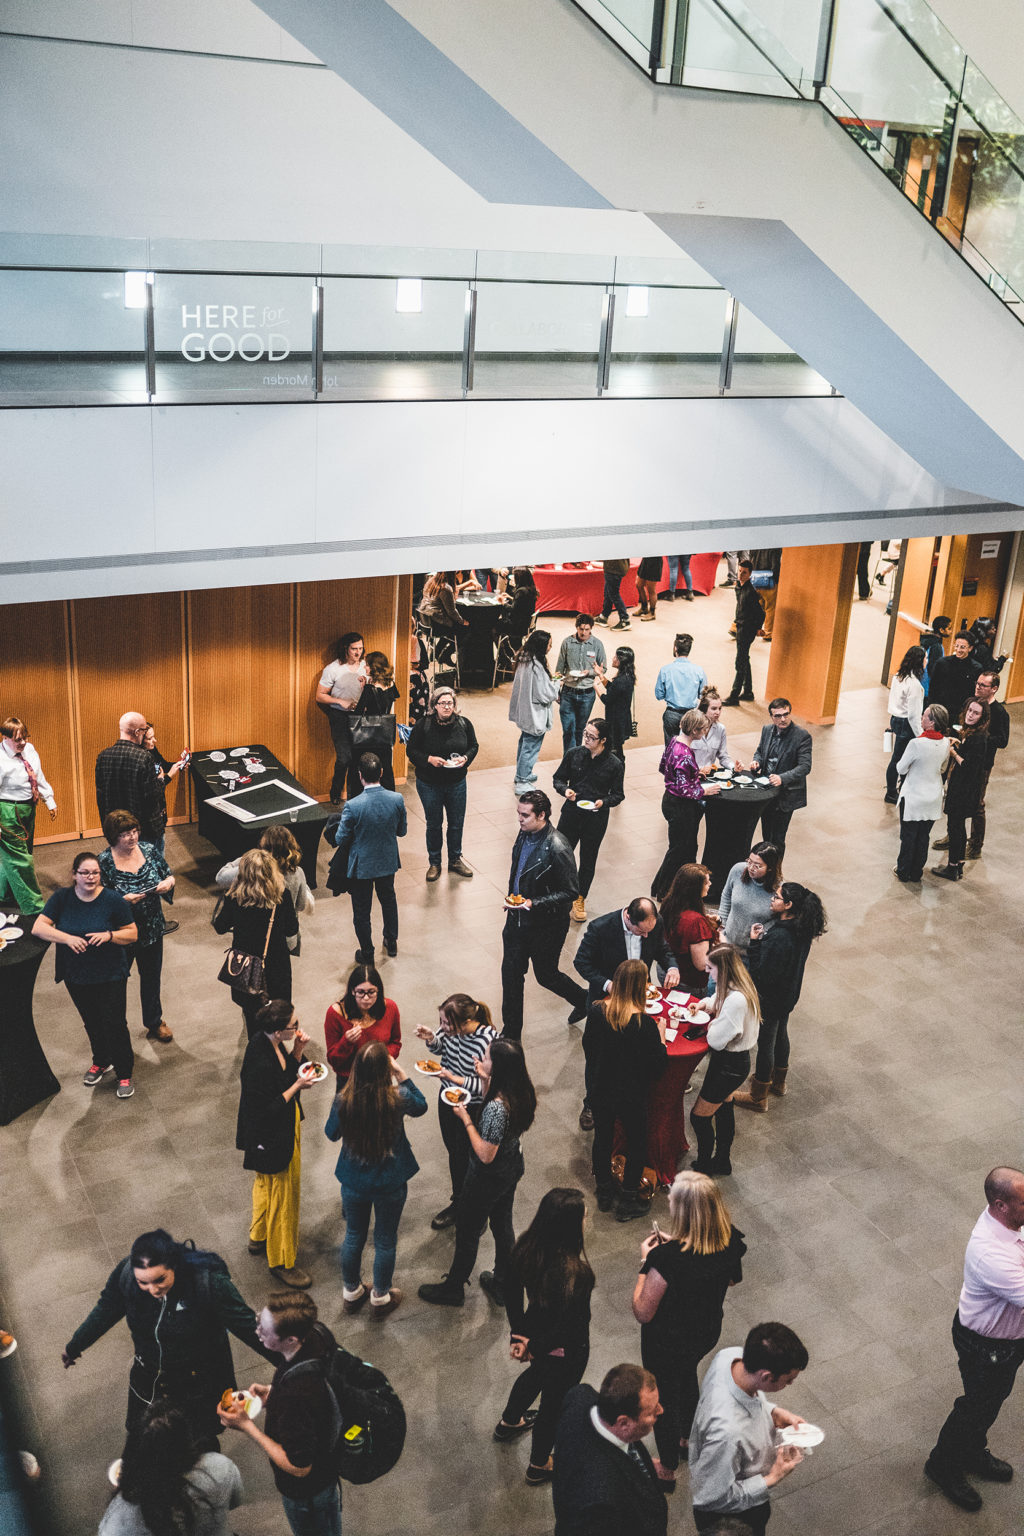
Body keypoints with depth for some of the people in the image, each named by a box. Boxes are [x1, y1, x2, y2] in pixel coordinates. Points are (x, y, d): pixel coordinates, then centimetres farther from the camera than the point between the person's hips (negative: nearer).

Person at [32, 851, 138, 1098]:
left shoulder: (113, 900, -12)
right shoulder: (62, 897, -5)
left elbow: (132, 934, -6)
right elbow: (38, 927, -10)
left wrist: (109, 935, -25)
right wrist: (67, 938, -24)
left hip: (110, 976, -3)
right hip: (76, 976, 3)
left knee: (114, 1025, -2)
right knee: (92, 1023, 19)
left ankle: (124, 1074, 16)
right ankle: (101, 1062, 43)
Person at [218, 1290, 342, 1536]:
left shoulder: (299, 1395, -45)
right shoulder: (317, 1333, -21)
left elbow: (298, 1466, -30)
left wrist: (246, 1426, -27)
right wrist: (273, 1393, -7)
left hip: (307, 1490, -7)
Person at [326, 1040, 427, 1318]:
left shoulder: (343, 1101, -22)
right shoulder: (398, 1099, -25)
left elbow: (331, 1134, -1)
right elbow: (420, 1107, -1)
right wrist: (403, 1075, -5)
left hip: (354, 1182, 2)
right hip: (390, 1183, -1)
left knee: (353, 1237, 23)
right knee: (385, 1241, 19)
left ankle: (351, 1291, 42)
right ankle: (381, 1297, 36)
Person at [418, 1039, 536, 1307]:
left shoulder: (496, 1108, -38)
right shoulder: (522, 1092, -13)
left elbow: (486, 1155, -30)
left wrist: (466, 1119, -23)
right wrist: (488, 1082, -4)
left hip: (488, 1177, -7)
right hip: (512, 1168, 7)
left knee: (467, 1232, 16)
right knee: (503, 1225, 26)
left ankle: (454, 1288, 38)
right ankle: (502, 1285, 45)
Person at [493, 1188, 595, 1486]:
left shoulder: (526, 1248, -19)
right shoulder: (575, 1273, -39)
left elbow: (512, 1293, -5)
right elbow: (569, 1327, -30)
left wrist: (518, 1334, 5)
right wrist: (534, 1346, -14)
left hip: (535, 1329, 6)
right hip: (566, 1351, -6)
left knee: (537, 1373, 37)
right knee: (554, 1403, 21)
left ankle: (508, 1422, 63)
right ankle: (539, 1466, 46)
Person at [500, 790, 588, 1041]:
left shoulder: (557, 849, -27)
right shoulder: (525, 834, -3)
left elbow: (571, 892, -21)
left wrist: (534, 903, -28)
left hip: (546, 926, -7)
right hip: (517, 919, 7)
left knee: (546, 975, 12)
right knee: (510, 975, 11)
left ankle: (583, 1000, 42)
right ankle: (510, 1034, 26)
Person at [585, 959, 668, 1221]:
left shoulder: (597, 1011, -14)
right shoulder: (645, 1023, -27)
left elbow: (588, 1047, 2)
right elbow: (657, 1065, -18)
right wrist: (661, 1035, -7)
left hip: (599, 1091, 4)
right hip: (631, 1096, -4)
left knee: (602, 1138, 24)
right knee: (637, 1143, 18)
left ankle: (604, 1194, 41)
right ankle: (627, 1203, 28)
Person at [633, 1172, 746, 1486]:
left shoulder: (667, 1258, -40)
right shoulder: (730, 1241, -22)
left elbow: (642, 1313, -28)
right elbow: (733, 1278, 1)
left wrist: (645, 1261, -19)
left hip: (667, 1343, -5)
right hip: (707, 1332, 5)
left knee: (664, 1396, 23)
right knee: (686, 1376, 35)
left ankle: (667, 1469, 47)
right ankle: (687, 1437, 61)